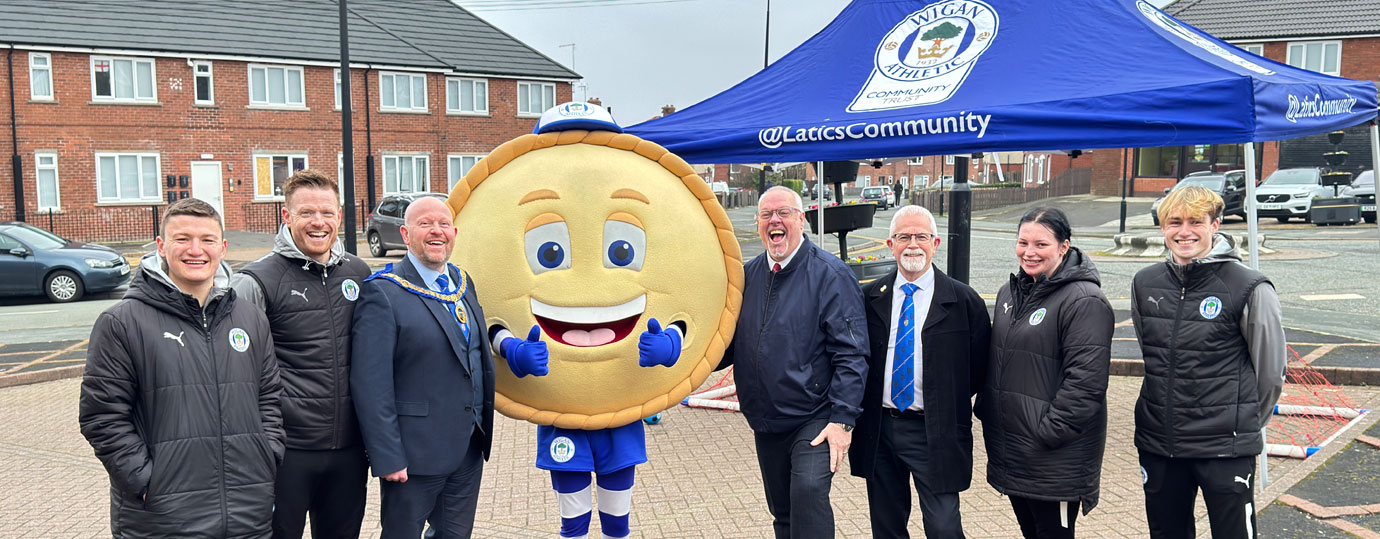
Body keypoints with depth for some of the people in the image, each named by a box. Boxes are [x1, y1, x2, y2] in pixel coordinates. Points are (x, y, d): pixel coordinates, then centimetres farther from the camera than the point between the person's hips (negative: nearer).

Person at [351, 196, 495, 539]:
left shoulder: (463, 283, 9)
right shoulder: (383, 294, -13)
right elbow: (370, 385, -16)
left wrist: (482, 431, 11)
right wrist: (387, 457, -18)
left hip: (470, 446, 6)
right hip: (415, 453, -6)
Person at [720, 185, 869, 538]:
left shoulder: (830, 275, -10)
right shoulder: (748, 275, 7)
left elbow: (850, 354, -12)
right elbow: (733, 343, 13)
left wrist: (843, 419, -18)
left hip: (814, 421, -6)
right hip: (765, 423, 6)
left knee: (809, 490, -24)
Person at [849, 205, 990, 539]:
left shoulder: (964, 301, -4)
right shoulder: (869, 298, 3)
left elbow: (980, 364, 3)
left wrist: (950, 405, -1)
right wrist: (860, 411, 2)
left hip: (934, 434, -3)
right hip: (878, 429, 3)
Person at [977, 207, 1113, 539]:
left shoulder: (1084, 301, -16)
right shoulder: (1011, 292, 11)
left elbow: (1085, 381, -22)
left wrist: (1048, 433, -21)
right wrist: (985, 411, 14)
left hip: (1055, 459, -7)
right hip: (1010, 451, 8)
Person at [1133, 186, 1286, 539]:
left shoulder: (1250, 289, -11)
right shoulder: (1144, 284, 2)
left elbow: (1270, 371, -1)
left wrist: (1243, 423, 9)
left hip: (1226, 450, -4)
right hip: (1157, 444, 5)